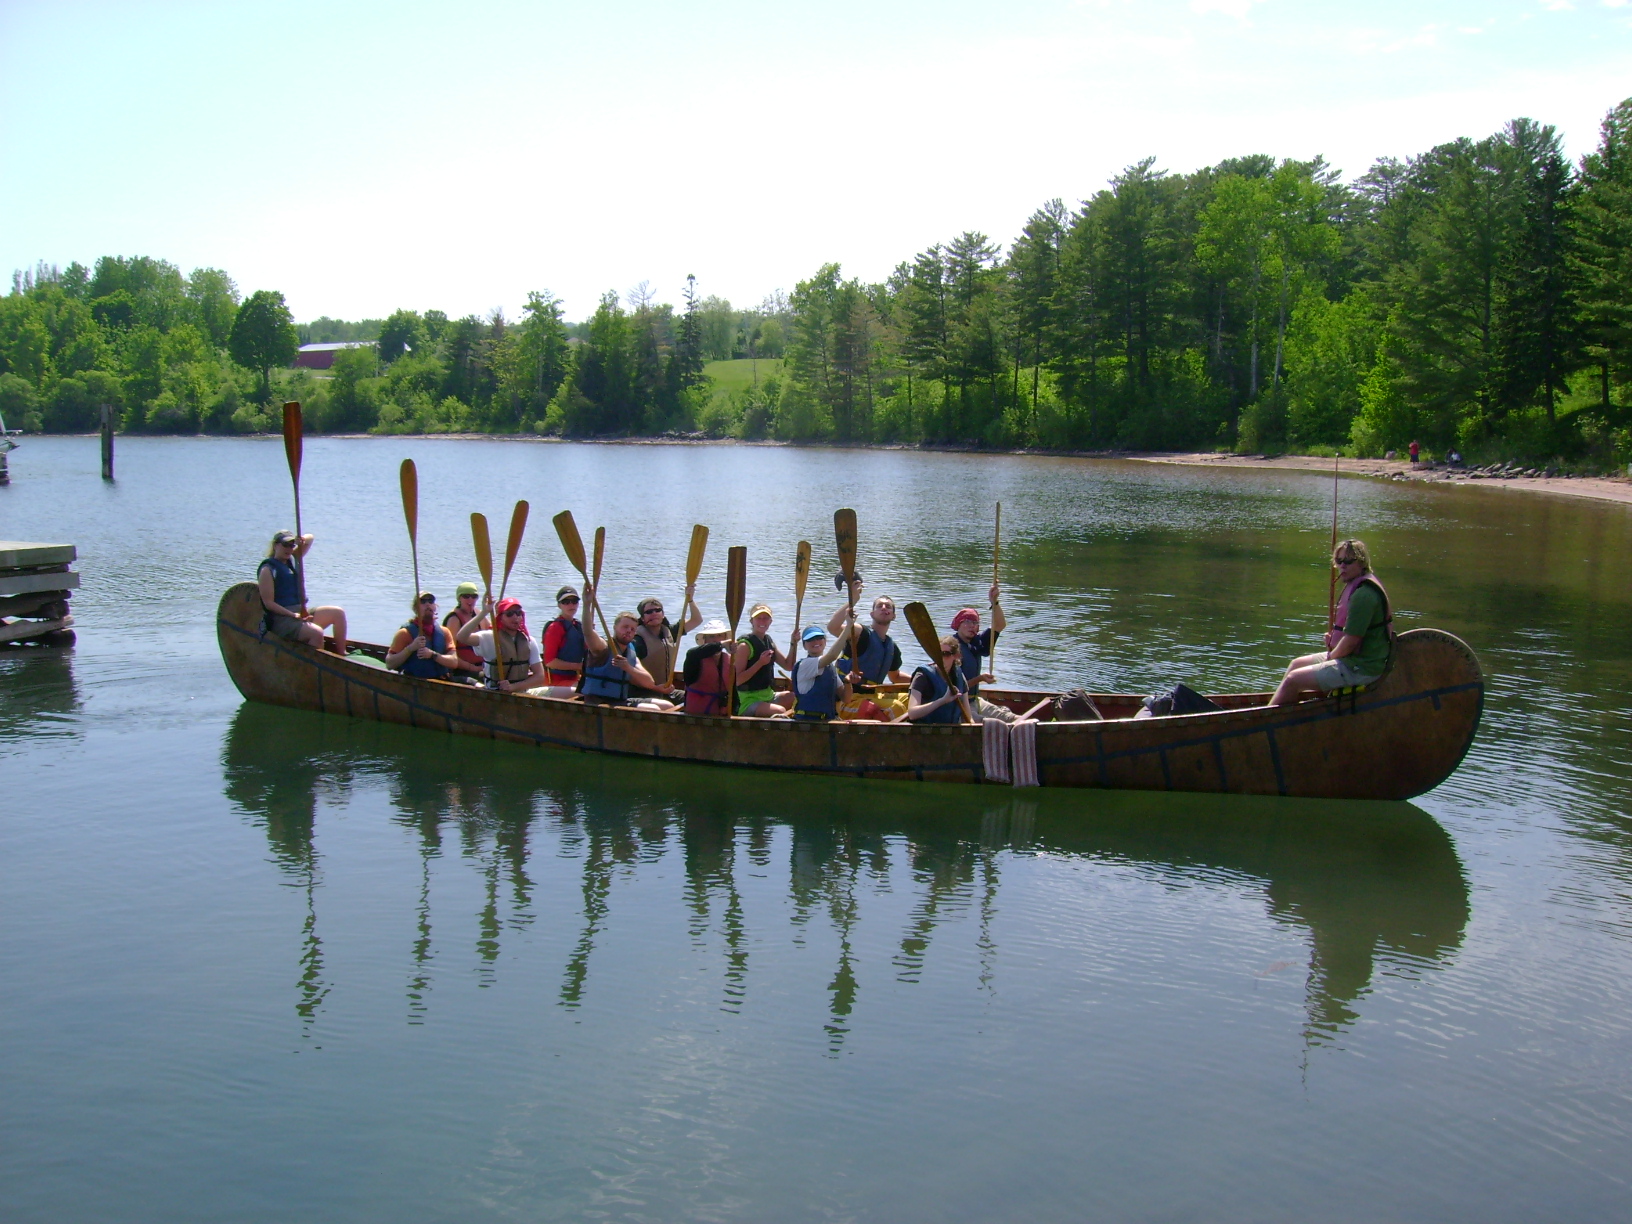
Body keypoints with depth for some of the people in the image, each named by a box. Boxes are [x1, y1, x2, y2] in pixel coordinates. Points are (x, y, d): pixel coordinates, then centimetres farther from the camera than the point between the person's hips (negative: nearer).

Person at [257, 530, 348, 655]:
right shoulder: (268, 570, -8)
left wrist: (303, 539, -4)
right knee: (316, 632, -32)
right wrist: (293, 615, -21)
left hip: (300, 612, 9)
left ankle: (341, 654, -4)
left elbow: (309, 537, 22)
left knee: (338, 613, -6)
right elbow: (268, 603, -14)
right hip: (282, 619, -9)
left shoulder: (291, 560, 15)